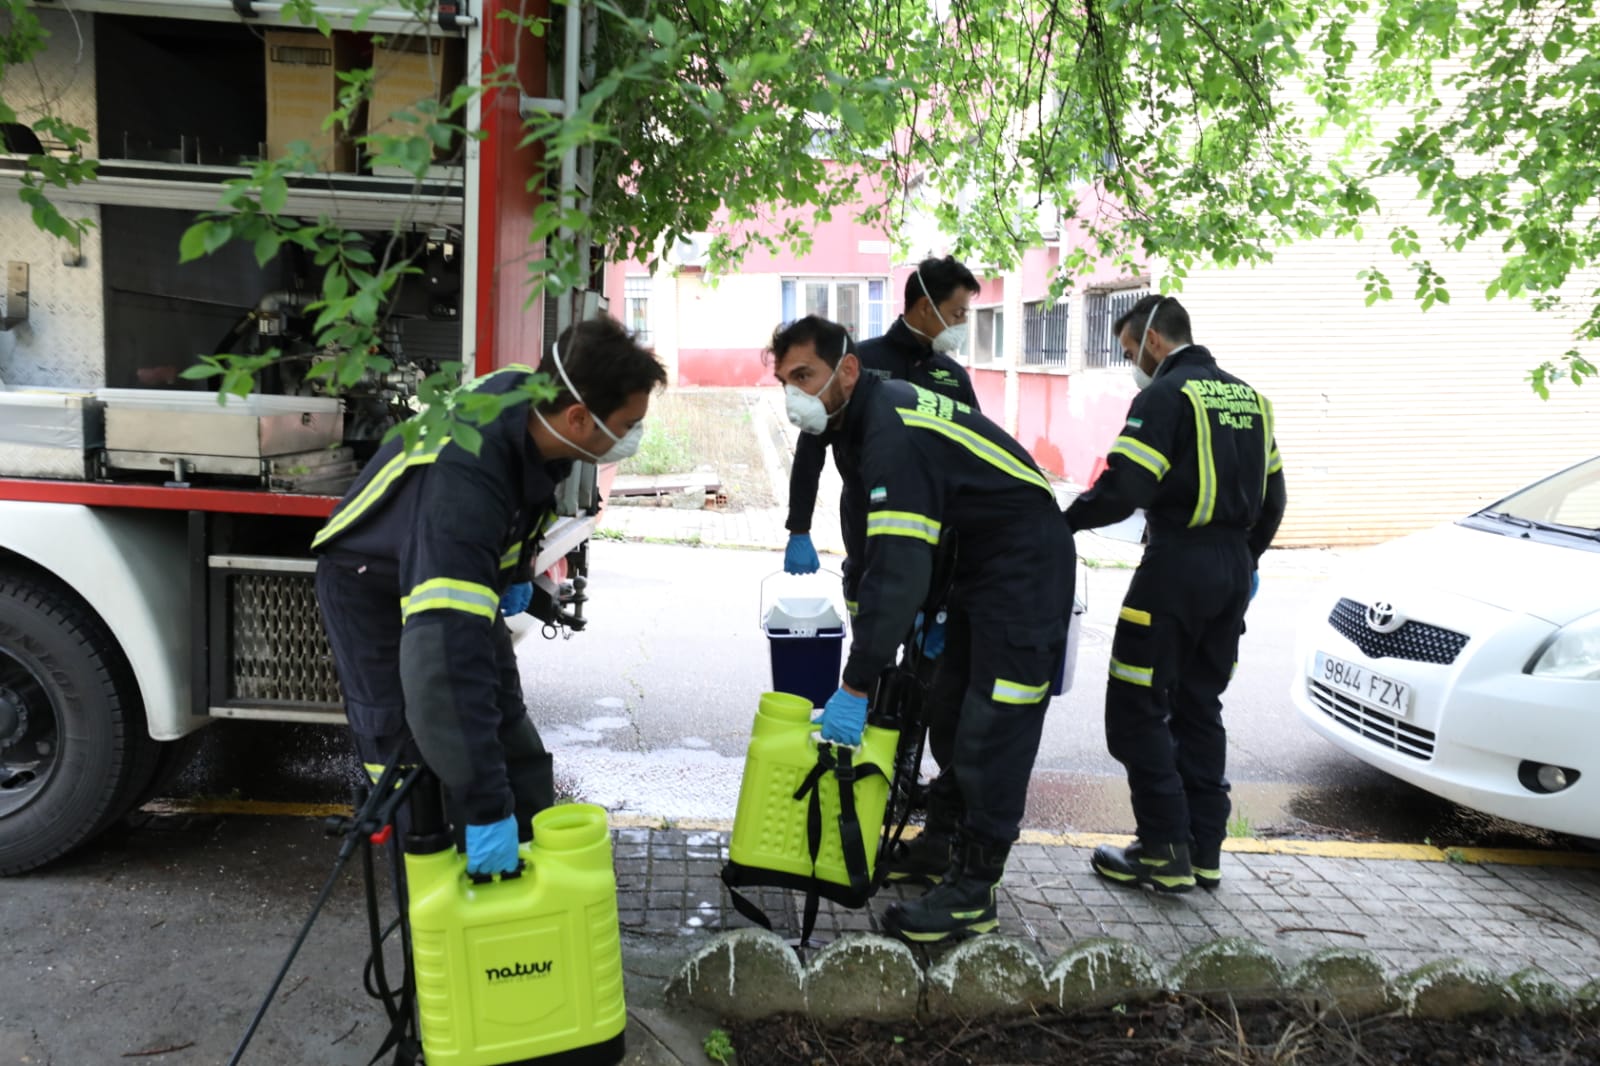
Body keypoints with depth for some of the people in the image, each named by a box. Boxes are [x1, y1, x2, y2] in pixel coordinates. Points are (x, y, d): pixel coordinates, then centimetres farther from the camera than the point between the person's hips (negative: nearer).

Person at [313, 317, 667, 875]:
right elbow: (442, 659, -48)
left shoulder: (532, 393, -20)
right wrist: (485, 808, -46)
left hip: (464, 576, 7)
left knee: (518, 758, 10)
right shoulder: (465, 480, -43)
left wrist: (515, 572, 8)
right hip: (376, 590, -7)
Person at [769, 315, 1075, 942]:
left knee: (992, 733, -7)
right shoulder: (872, 416, 4)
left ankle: (971, 895, 3)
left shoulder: (895, 437, -28)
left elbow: (898, 569, -35)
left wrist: (855, 688, -35)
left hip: (1025, 576, -11)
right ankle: (945, 836, 38)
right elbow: (888, 555, 13)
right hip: (981, 567, 11)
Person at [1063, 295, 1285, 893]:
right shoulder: (1248, 398, 16)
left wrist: (1064, 521, -6)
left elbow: (1123, 490, -20)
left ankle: (1166, 853, 3)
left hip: (1176, 568, -9)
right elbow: (1273, 498, 18)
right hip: (1233, 571, 9)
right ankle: (1205, 850, 20)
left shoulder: (1166, 395, -10)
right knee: (1200, 708, 15)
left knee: (1137, 710, 0)